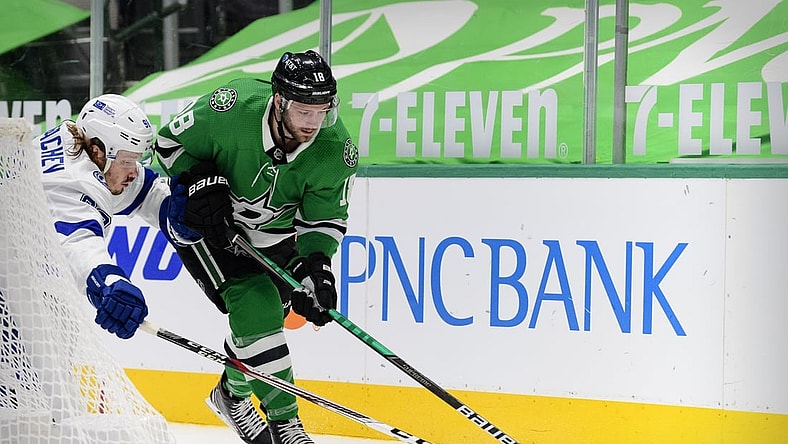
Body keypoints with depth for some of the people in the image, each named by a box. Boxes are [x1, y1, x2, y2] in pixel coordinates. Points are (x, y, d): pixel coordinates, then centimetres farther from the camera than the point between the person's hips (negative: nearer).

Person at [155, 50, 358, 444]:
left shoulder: (335, 151, -24)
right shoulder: (233, 108, -33)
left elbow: (325, 219, -14)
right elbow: (169, 141, -16)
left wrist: (314, 263, -32)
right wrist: (202, 182, -30)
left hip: (271, 232, 4)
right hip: (202, 220, -4)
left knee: (269, 312, 5)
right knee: (255, 306, -18)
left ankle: (232, 393, 35)